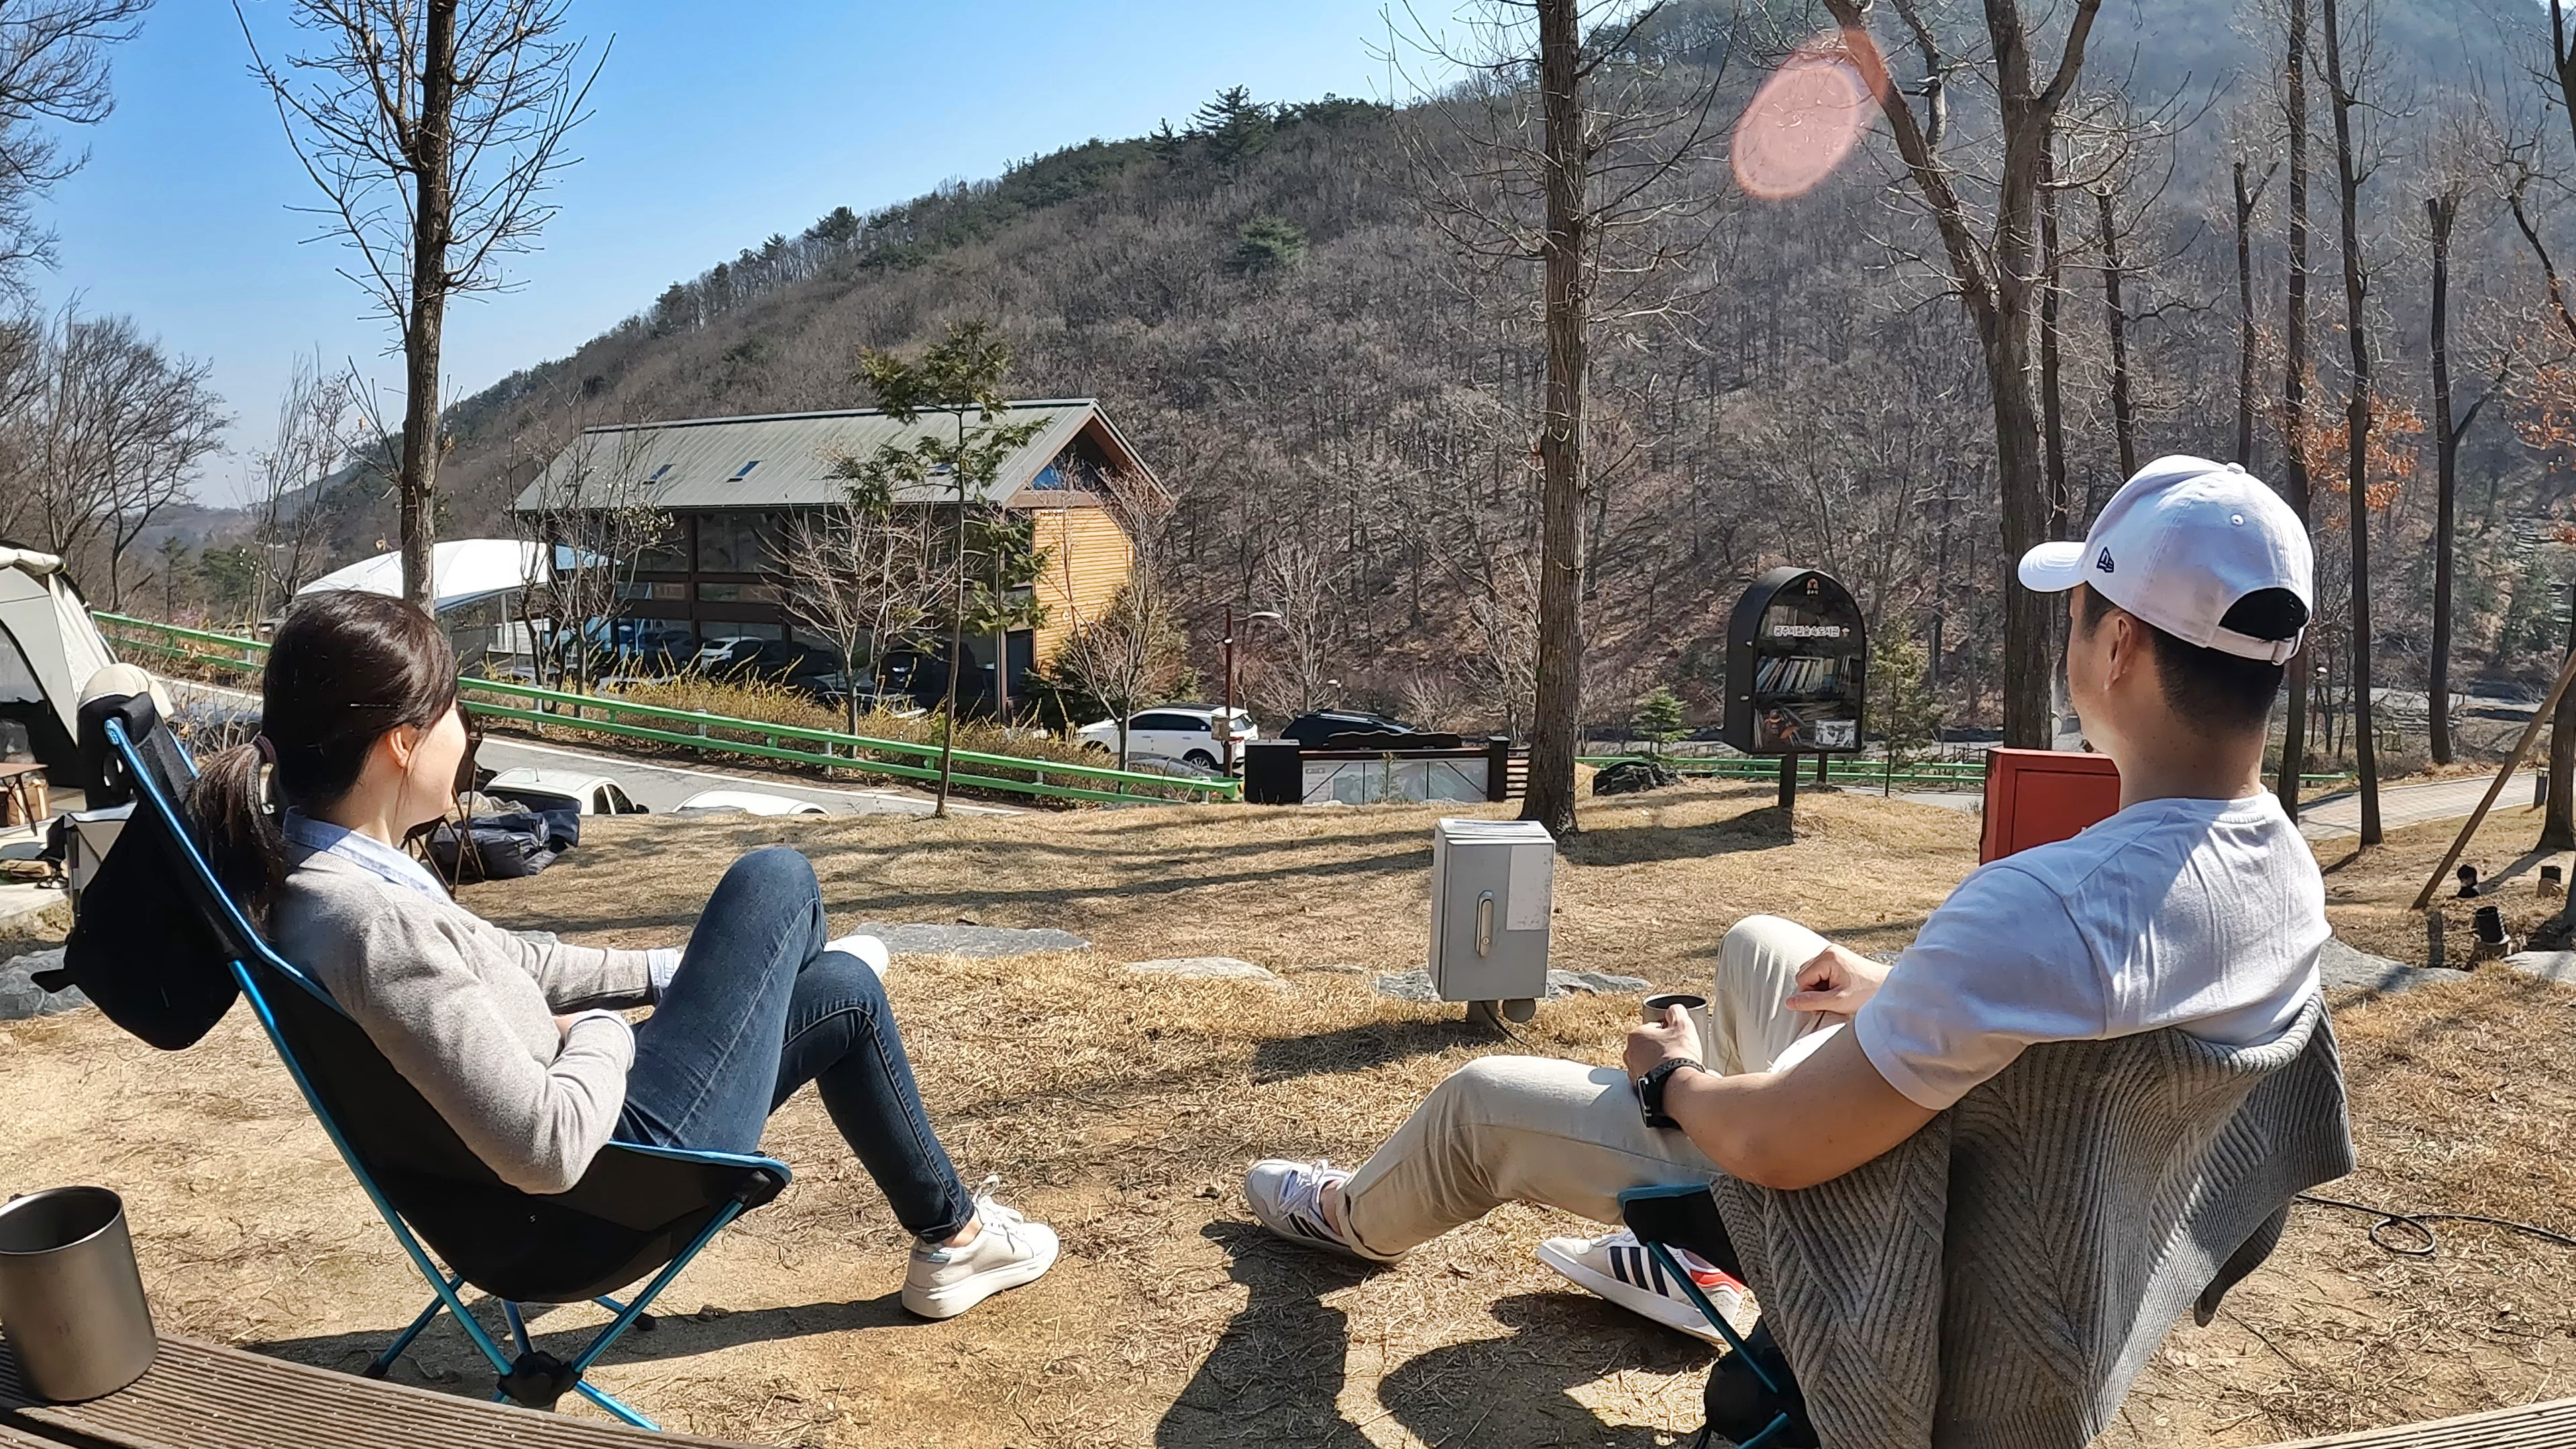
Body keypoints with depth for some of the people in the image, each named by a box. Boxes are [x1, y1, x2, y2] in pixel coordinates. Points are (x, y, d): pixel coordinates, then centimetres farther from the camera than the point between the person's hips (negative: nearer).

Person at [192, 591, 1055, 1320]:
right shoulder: (374, 923, -36)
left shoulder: (313, 864, -5)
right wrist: (605, 1030, -16)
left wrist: (659, 972, 14)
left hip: (594, 1127, 9)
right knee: (775, 882, 2)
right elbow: (551, 1149, -35)